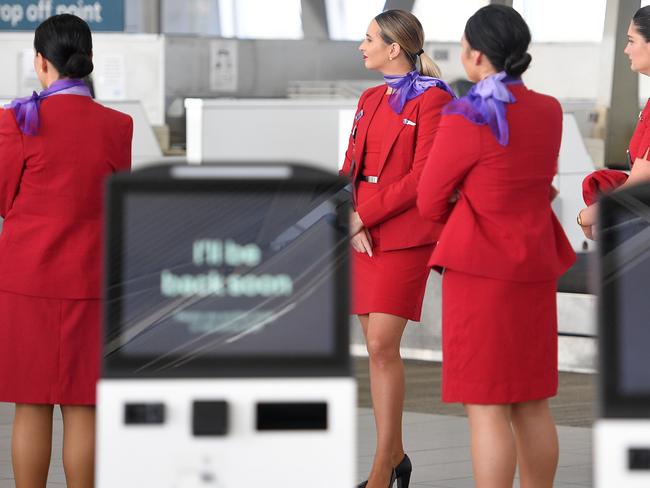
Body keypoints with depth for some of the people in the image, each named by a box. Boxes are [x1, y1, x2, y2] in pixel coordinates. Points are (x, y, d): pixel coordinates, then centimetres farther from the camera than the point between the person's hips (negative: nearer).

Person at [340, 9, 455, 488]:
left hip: (405, 235, -7)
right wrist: (351, 218, -4)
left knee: (383, 346, -11)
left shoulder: (432, 99, -8)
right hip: (363, 234, 7)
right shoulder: (370, 99, 16)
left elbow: (422, 178, -14)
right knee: (377, 347, 7)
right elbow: (351, 166, 14)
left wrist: (364, 214, -13)